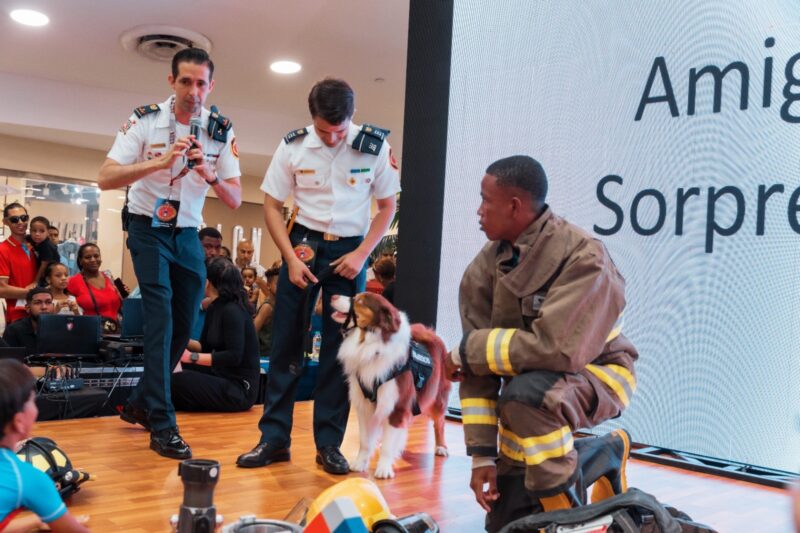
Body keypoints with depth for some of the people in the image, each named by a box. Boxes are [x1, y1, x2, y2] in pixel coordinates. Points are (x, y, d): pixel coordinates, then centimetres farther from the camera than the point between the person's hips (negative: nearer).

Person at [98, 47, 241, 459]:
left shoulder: (221, 131, -5)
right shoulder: (145, 120, -13)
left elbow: (235, 201, -5)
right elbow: (106, 178, -19)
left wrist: (210, 174, -25)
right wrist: (160, 162, -31)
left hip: (188, 234, 4)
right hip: (148, 228, -4)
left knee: (184, 324, 7)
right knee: (161, 319, -15)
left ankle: (140, 403, 27)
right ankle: (162, 425, -11)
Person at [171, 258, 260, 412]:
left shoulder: (232, 311, -18)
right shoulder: (214, 308, 11)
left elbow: (234, 357, -27)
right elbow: (205, 347, 14)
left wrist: (192, 357, -30)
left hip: (240, 388, -9)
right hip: (222, 376, 9)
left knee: (178, 382, -25)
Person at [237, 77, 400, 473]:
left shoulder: (375, 147, -8)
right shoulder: (293, 147, -7)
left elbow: (387, 206, 1)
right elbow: (271, 206, 0)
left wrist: (361, 254, -10)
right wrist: (291, 258, -10)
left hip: (349, 251, 0)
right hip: (303, 244, 0)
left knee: (341, 347, 1)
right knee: (285, 342, 0)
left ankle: (329, 444, 10)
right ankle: (274, 438, 9)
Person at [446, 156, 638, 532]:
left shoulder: (583, 258, -26)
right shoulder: (484, 269, -9)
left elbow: (554, 348, -36)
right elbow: (477, 368, -10)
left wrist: (467, 351, -23)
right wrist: (482, 454, -13)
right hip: (530, 378, 6)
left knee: (526, 393, -40)